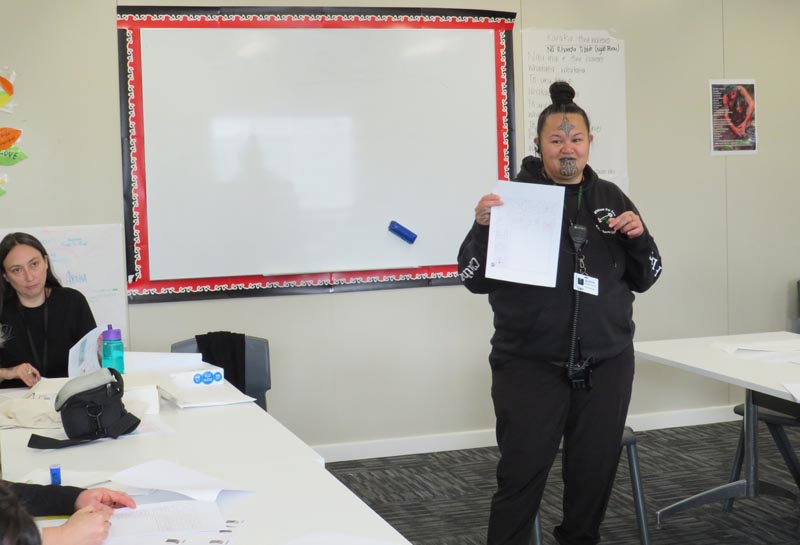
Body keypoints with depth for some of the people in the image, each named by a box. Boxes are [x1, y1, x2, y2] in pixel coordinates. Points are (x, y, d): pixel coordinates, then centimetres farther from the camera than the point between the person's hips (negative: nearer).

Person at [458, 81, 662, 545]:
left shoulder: (611, 199, 10)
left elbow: (644, 280, 13)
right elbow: (475, 280, -3)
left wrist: (639, 237, -6)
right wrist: (482, 227, -19)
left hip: (606, 364, 4)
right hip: (530, 366, -4)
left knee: (595, 472, 12)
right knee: (522, 473, -3)